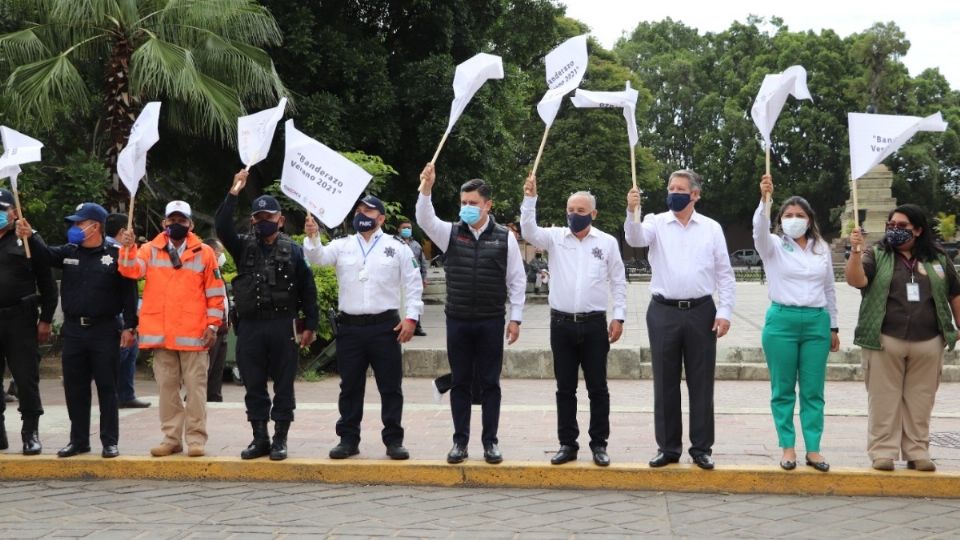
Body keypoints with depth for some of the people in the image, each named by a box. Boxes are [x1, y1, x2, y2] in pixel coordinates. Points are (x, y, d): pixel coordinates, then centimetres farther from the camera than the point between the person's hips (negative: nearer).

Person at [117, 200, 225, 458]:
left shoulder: (204, 253, 3)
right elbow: (132, 270, -8)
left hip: (193, 334, -2)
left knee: (195, 387, 2)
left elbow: (215, 293, 3)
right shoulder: (151, 249, 8)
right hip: (160, 333, 2)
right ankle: (171, 438, 16)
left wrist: (213, 325, -3)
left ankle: (196, 439, 7)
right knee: (166, 387, 9)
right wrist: (128, 249, -25)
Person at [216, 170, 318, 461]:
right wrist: (233, 193, -16)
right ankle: (260, 438, 17)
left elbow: (307, 290, 2)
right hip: (249, 327, 2)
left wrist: (310, 325, -3)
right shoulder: (244, 247, 9)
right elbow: (222, 228, -9)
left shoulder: (293, 250, 3)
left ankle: (280, 439, 11)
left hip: (282, 326, -2)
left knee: (283, 386, 3)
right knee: (254, 386, 7)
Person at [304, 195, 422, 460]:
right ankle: (348, 439, 17)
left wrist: (411, 317, -5)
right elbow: (318, 256, -7)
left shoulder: (397, 247, 5)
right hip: (350, 327, 2)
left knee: (390, 386, 2)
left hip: (386, 326, -2)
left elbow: (413, 284, 4)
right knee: (350, 387, 8)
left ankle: (393, 440, 11)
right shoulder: (343, 245, 10)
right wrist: (312, 237, -28)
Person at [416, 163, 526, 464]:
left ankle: (490, 441, 15)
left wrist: (515, 318, -2)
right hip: (458, 320, 1)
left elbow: (517, 280, 2)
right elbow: (425, 220, -14)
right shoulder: (451, 233, 3)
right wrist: (426, 189, -29)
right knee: (460, 382, 8)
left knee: (490, 383, 6)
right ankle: (460, 440, 16)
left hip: (492, 321, -1)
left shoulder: (504, 238, 0)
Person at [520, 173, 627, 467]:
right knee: (565, 388, 7)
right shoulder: (555, 237, 6)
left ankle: (599, 444, 13)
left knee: (597, 388, 4)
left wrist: (619, 317, 0)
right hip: (562, 324, 1)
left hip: (594, 324, -1)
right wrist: (530, 198, -20)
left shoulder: (607, 242, 4)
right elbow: (529, 232, -10)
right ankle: (567, 444, 15)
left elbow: (618, 282, 6)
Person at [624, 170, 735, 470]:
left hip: (701, 312, 0)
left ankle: (701, 448, 14)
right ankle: (668, 447, 15)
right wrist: (632, 212, -37)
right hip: (664, 312, 0)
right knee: (665, 383, 6)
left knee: (701, 383, 5)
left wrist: (725, 312, -3)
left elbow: (724, 274, 6)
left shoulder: (711, 228, 6)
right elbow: (635, 238, -18)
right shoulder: (657, 223, 4)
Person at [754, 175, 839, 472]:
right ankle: (787, 447, 10)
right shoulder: (773, 245, 2)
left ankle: (813, 449, 9)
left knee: (813, 391, 4)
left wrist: (834, 327, 16)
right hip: (782, 321, -2)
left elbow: (829, 289, 17)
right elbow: (760, 228, -20)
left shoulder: (822, 249, 12)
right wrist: (764, 199, -37)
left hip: (817, 321, 2)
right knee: (783, 390, 2)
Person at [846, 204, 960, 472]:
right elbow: (856, 280, -13)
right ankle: (883, 452, 4)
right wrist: (856, 251, -26)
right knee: (884, 400, -1)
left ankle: (917, 453, 12)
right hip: (884, 342, -2)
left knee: (920, 402, 5)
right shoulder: (876, 256, 4)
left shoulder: (937, 259, 11)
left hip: (927, 343, 2)